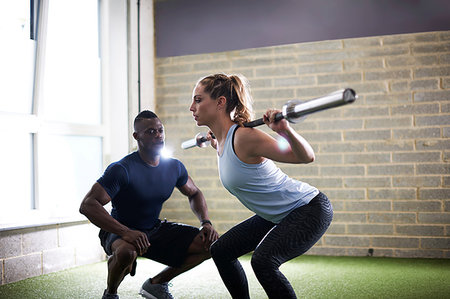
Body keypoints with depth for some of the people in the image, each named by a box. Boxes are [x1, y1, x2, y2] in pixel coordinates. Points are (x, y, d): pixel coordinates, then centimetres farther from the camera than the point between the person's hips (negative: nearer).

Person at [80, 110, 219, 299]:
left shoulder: (175, 167, -4)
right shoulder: (122, 169, -23)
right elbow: (87, 205, -30)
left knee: (211, 243, -5)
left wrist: (206, 223, -5)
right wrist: (125, 232, -42)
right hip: (119, 232, -6)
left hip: (155, 229, 6)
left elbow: (194, 194, 14)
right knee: (126, 251, -41)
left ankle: (156, 283, 11)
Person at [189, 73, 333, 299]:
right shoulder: (223, 139, 0)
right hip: (278, 215, 9)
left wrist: (284, 130, -42)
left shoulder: (243, 137, -26)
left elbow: (306, 157, -25)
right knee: (220, 251, 11)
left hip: (309, 210, -9)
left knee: (263, 261, -30)